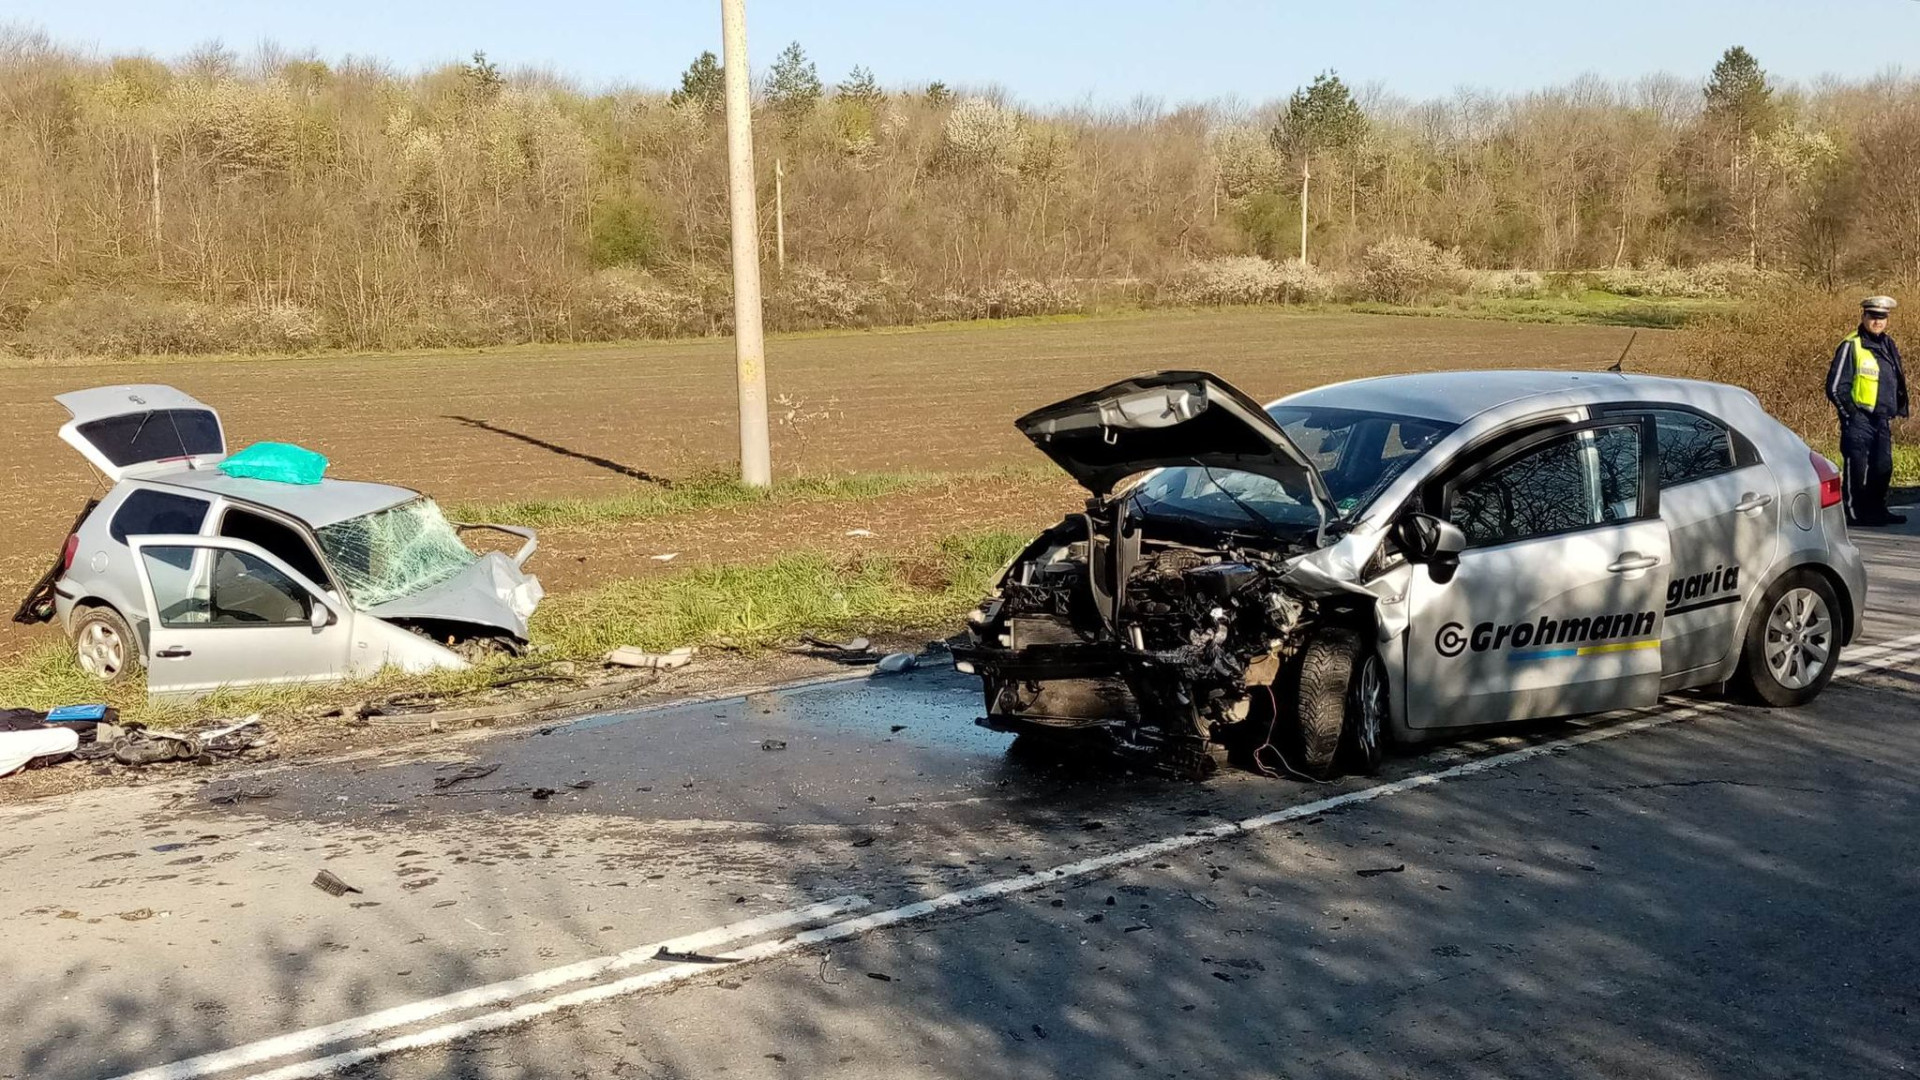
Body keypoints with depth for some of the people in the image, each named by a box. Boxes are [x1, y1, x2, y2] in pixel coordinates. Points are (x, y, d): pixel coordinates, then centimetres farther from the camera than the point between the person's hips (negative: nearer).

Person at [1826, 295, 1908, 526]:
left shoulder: (1889, 345, 13)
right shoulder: (1851, 347, -9)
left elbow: (1897, 383, 24)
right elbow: (1835, 387, -10)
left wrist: (1898, 409, 15)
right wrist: (1850, 413, -11)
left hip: (1883, 421, 7)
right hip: (1859, 421, -7)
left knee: (1883, 468, 10)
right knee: (1857, 467, -5)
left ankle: (1877, 510, 20)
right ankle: (1855, 513, 2)